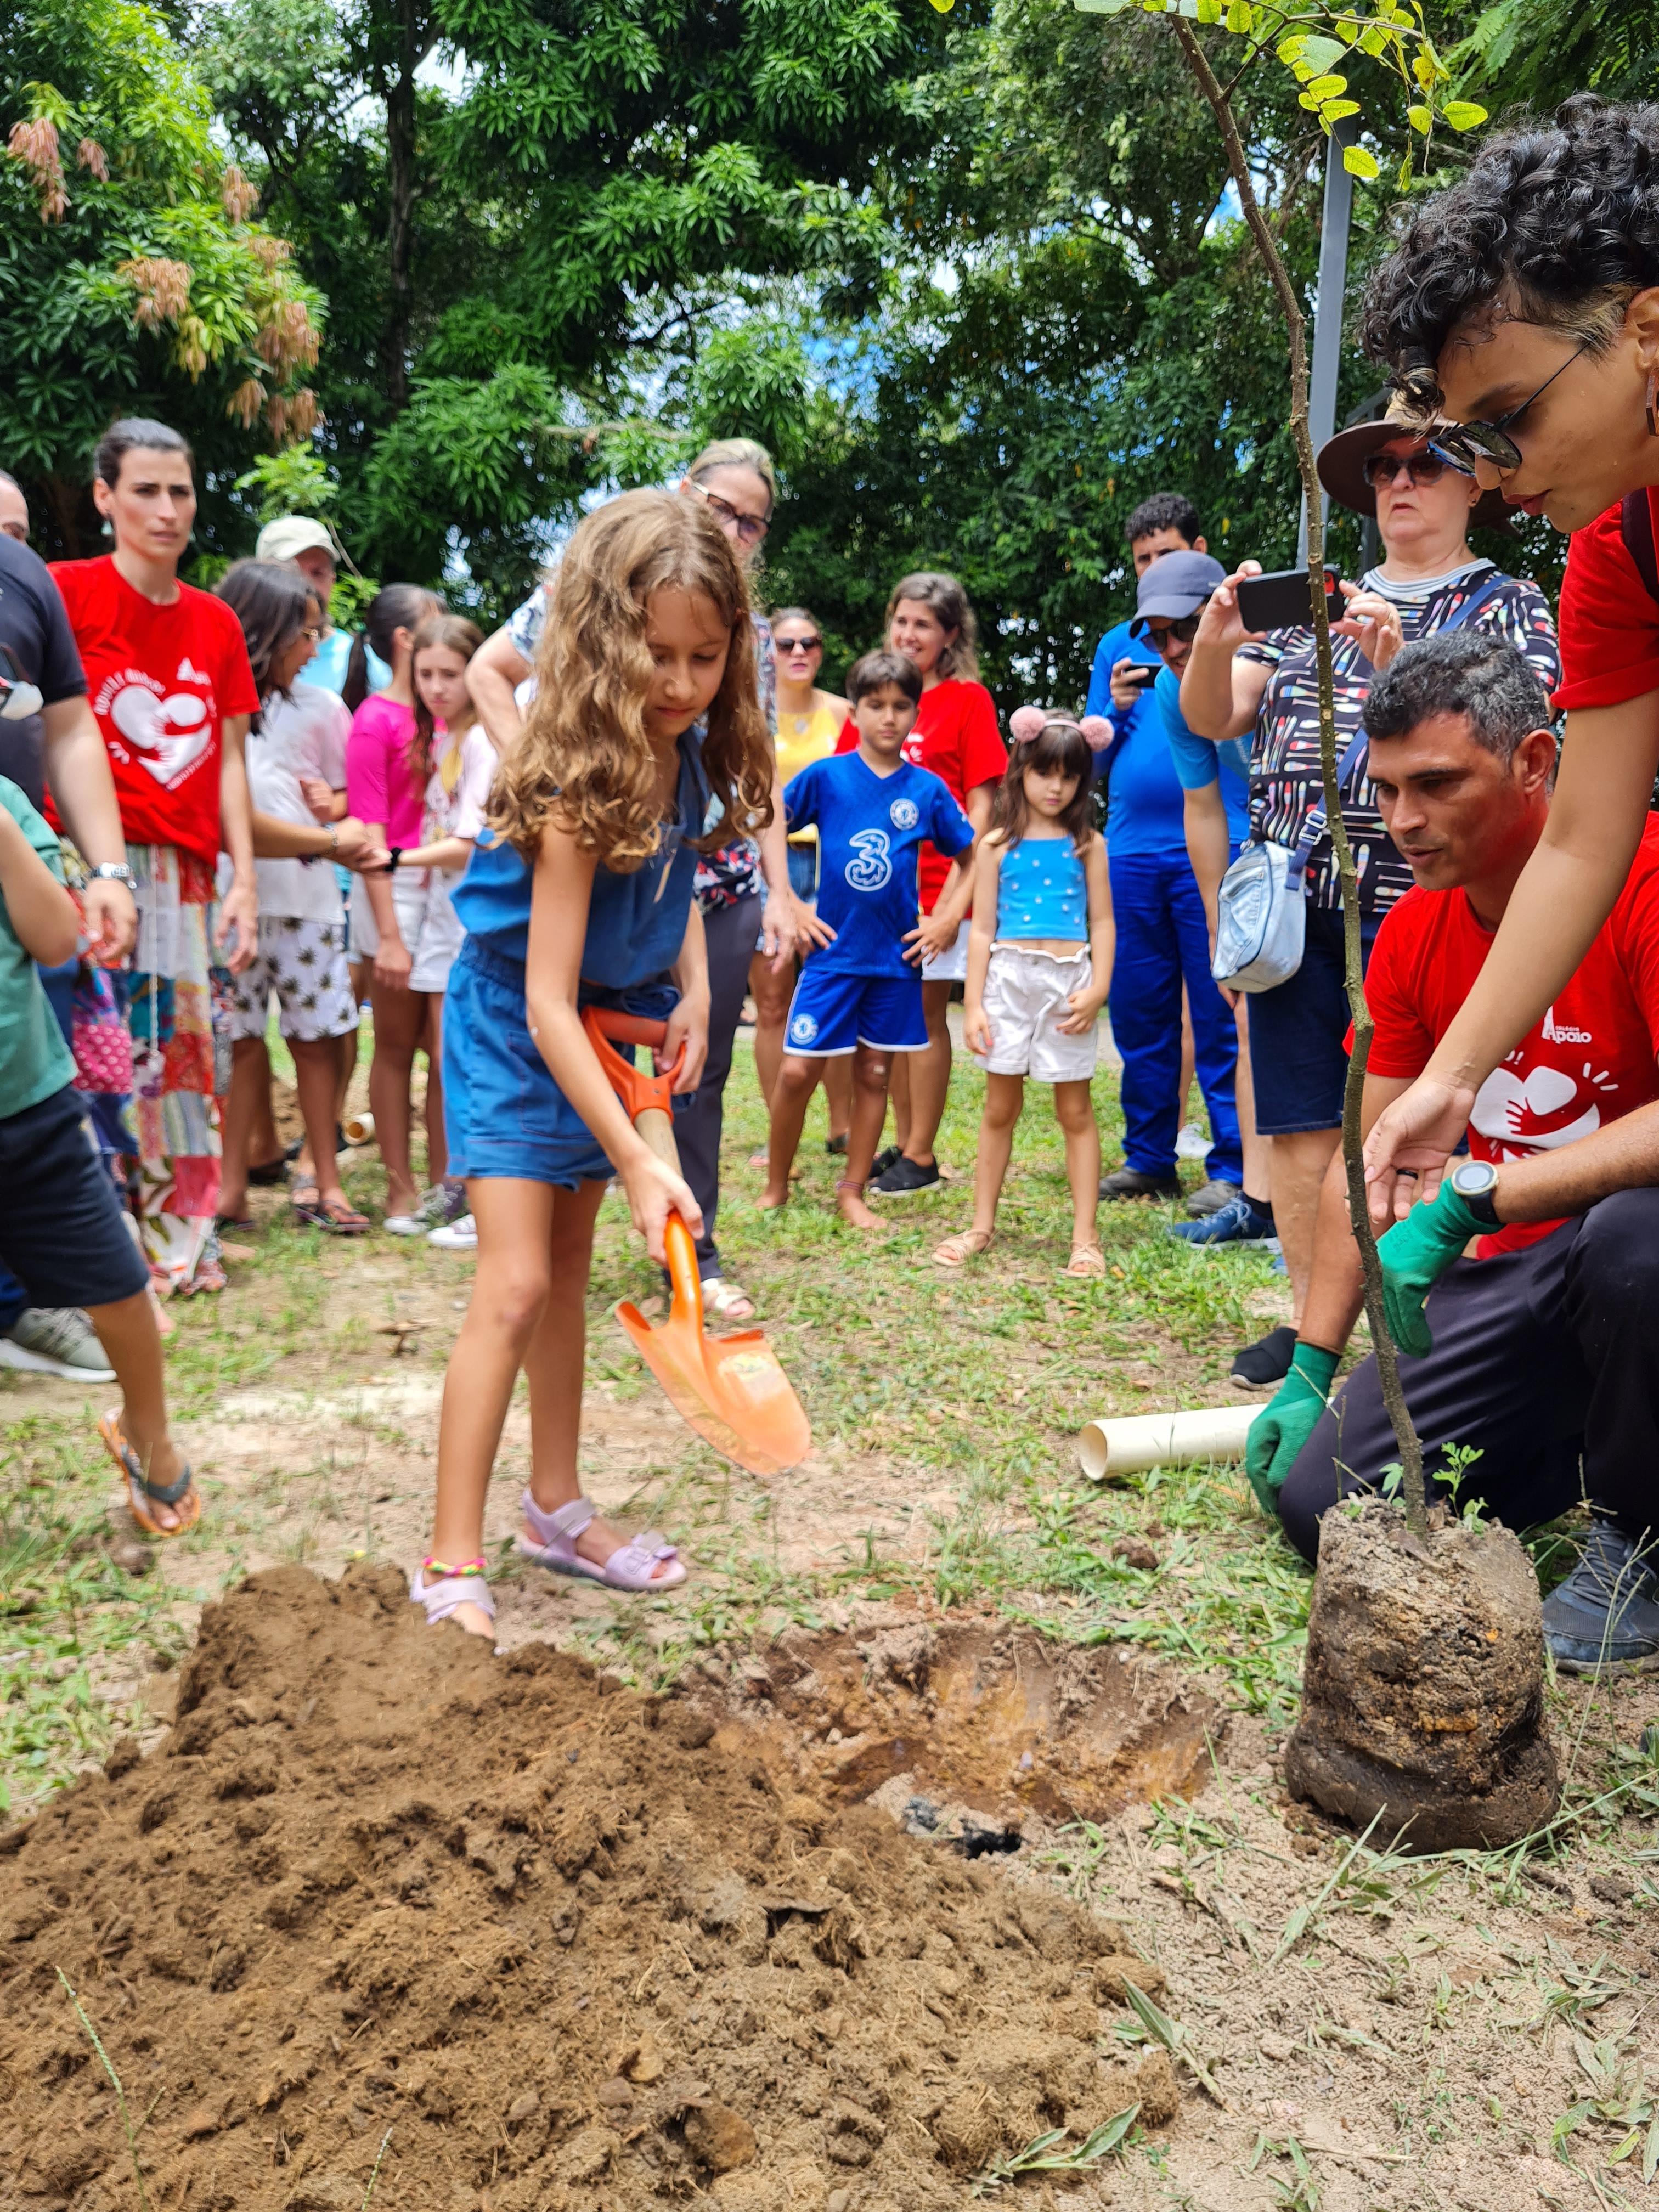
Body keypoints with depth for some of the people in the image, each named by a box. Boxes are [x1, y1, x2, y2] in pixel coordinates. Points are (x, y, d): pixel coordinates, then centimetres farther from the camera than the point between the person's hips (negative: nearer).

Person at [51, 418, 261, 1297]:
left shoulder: (216, 622, 12)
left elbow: (228, 761, 12)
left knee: (187, 1059, 10)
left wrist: (244, 879, 5)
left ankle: (183, 1247, 22)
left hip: (189, 874, 5)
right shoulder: (66, 592, -2)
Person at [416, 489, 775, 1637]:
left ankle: (558, 1510, 28)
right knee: (515, 1287, -12)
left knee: (569, 1269, 15)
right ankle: (452, 1565, -2)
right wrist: (638, 1161, -36)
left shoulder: (692, 749, -9)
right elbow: (547, 1001, -32)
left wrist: (695, 991, -5)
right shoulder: (580, 785, -30)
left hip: (612, 1016, 8)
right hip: (515, 1028, -7)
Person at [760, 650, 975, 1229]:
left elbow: (969, 859, 12)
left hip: (897, 957, 2)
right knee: (797, 1070, -4)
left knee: (875, 1073, 8)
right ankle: (775, 1187, 15)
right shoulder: (825, 776, -3)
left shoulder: (928, 790, 1)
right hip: (833, 951, -2)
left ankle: (852, 1193, 20)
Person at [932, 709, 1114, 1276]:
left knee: (1075, 1110, 3)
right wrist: (973, 1003, -1)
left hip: (1069, 979, -1)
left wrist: (1098, 989, -9)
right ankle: (982, 1226, 19)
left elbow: (1101, 923, 4)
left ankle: (1085, 1237, 8)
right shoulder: (998, 844, 5)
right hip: (1008, 975, 1)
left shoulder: (1087, 845, 6)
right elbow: (982, 928, 4)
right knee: (999, 1107, 9)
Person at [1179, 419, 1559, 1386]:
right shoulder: (1316, 605, 20)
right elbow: (1212, 720, 11)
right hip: (1296, 908, 4)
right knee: (1303, 1123, 5)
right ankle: (1309, 1319, 16)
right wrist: (1214, 642, -10)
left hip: (1419, 911, -3)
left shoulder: (1509, 605, 9)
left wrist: (1403, 670, -23)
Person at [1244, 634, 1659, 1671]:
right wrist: (1310, 1373, 4)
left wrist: (1474, 1199, -34)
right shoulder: (1413, 937, 3)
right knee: (1325, 1505, -5)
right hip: (1517, 1272, 6)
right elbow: (1366, 1163, 7)